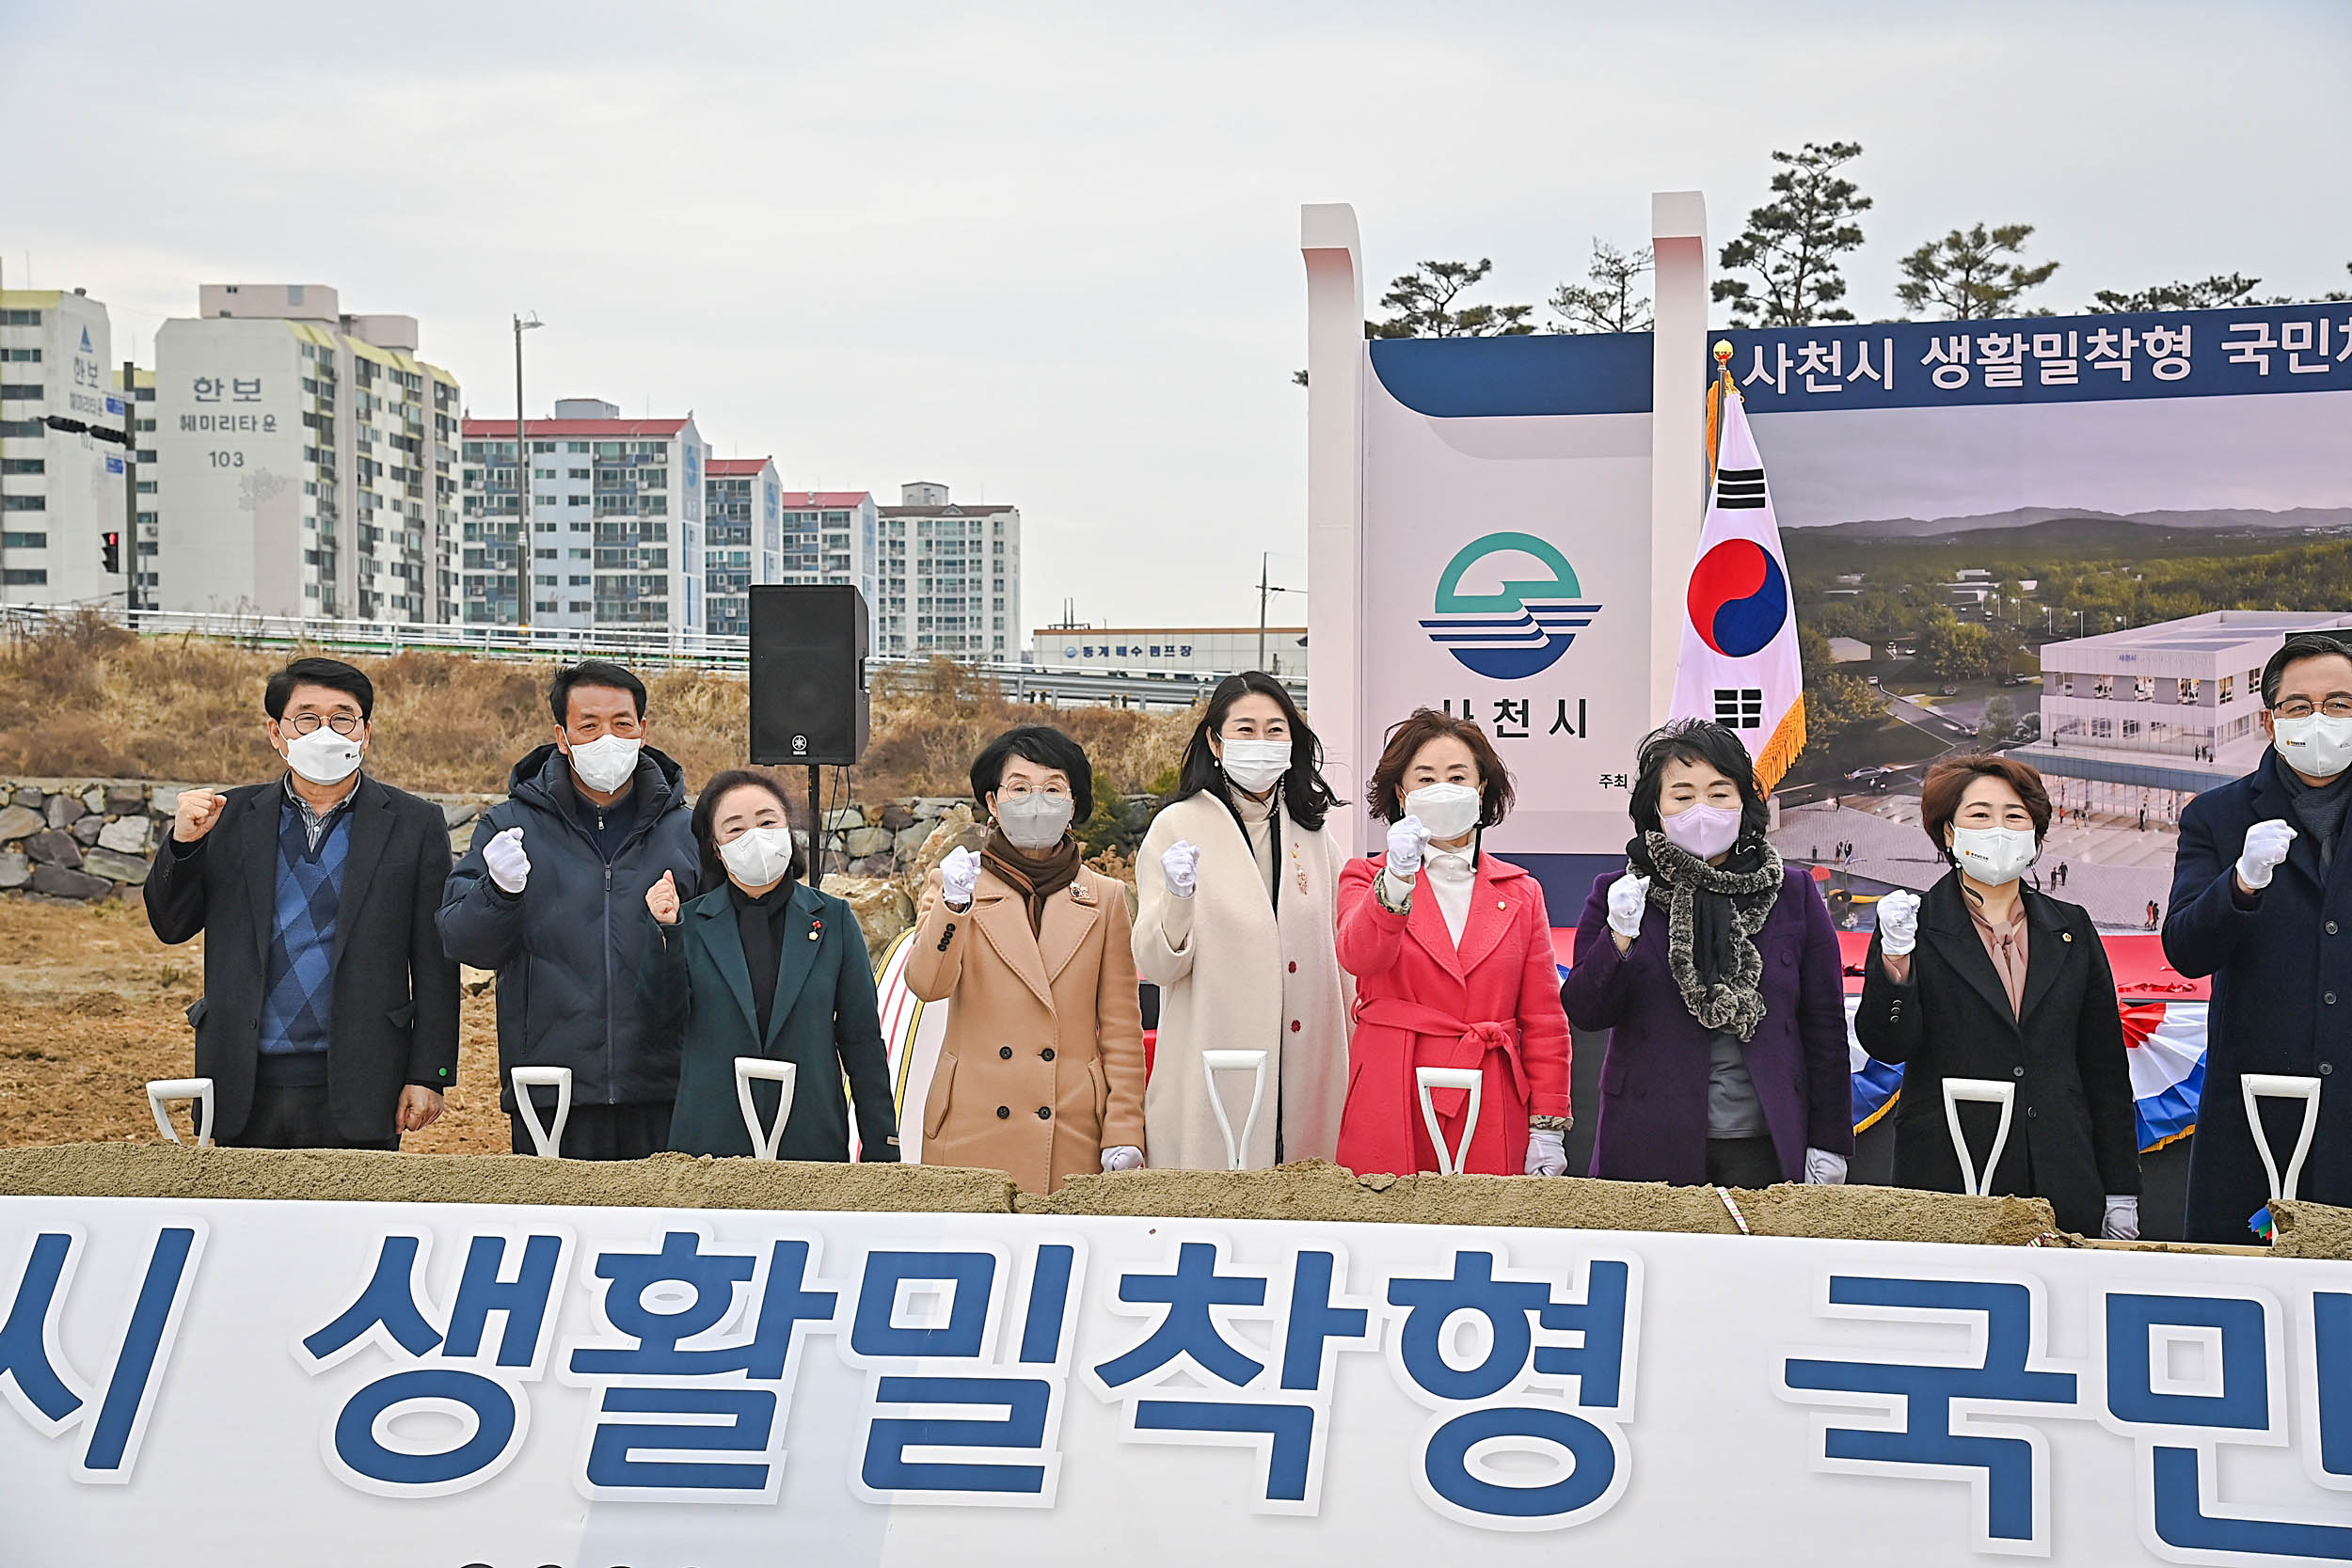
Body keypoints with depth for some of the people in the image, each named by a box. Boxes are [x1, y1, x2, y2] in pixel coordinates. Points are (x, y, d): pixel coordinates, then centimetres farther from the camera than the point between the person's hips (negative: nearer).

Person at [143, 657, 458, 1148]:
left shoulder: (414, 824, 3)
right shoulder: (232, 817, 9)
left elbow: (435, 966, 2)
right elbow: (170, 925, 11)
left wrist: (429, 1076, -3)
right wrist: (184, 842, -7)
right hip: (247, 1089, 2)